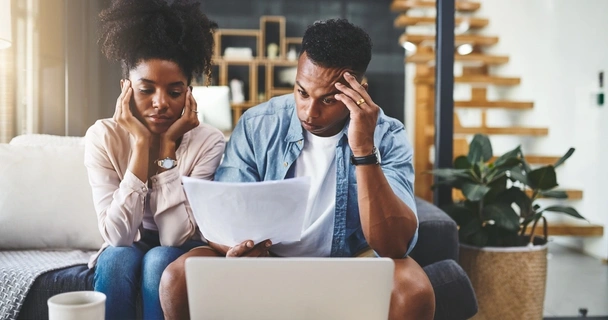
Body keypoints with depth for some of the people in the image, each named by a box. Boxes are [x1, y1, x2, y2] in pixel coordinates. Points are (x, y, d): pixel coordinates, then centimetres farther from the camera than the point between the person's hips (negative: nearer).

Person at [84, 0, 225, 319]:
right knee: (118, 257, -31)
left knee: (159, 260, -31)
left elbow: (174, 236, -24)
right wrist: (141, 144, -28)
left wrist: (168, 146, -27)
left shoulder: (209, 141, -18)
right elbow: (117, 235, -25)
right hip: (126, 254, 1)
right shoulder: (102, 137, -15)